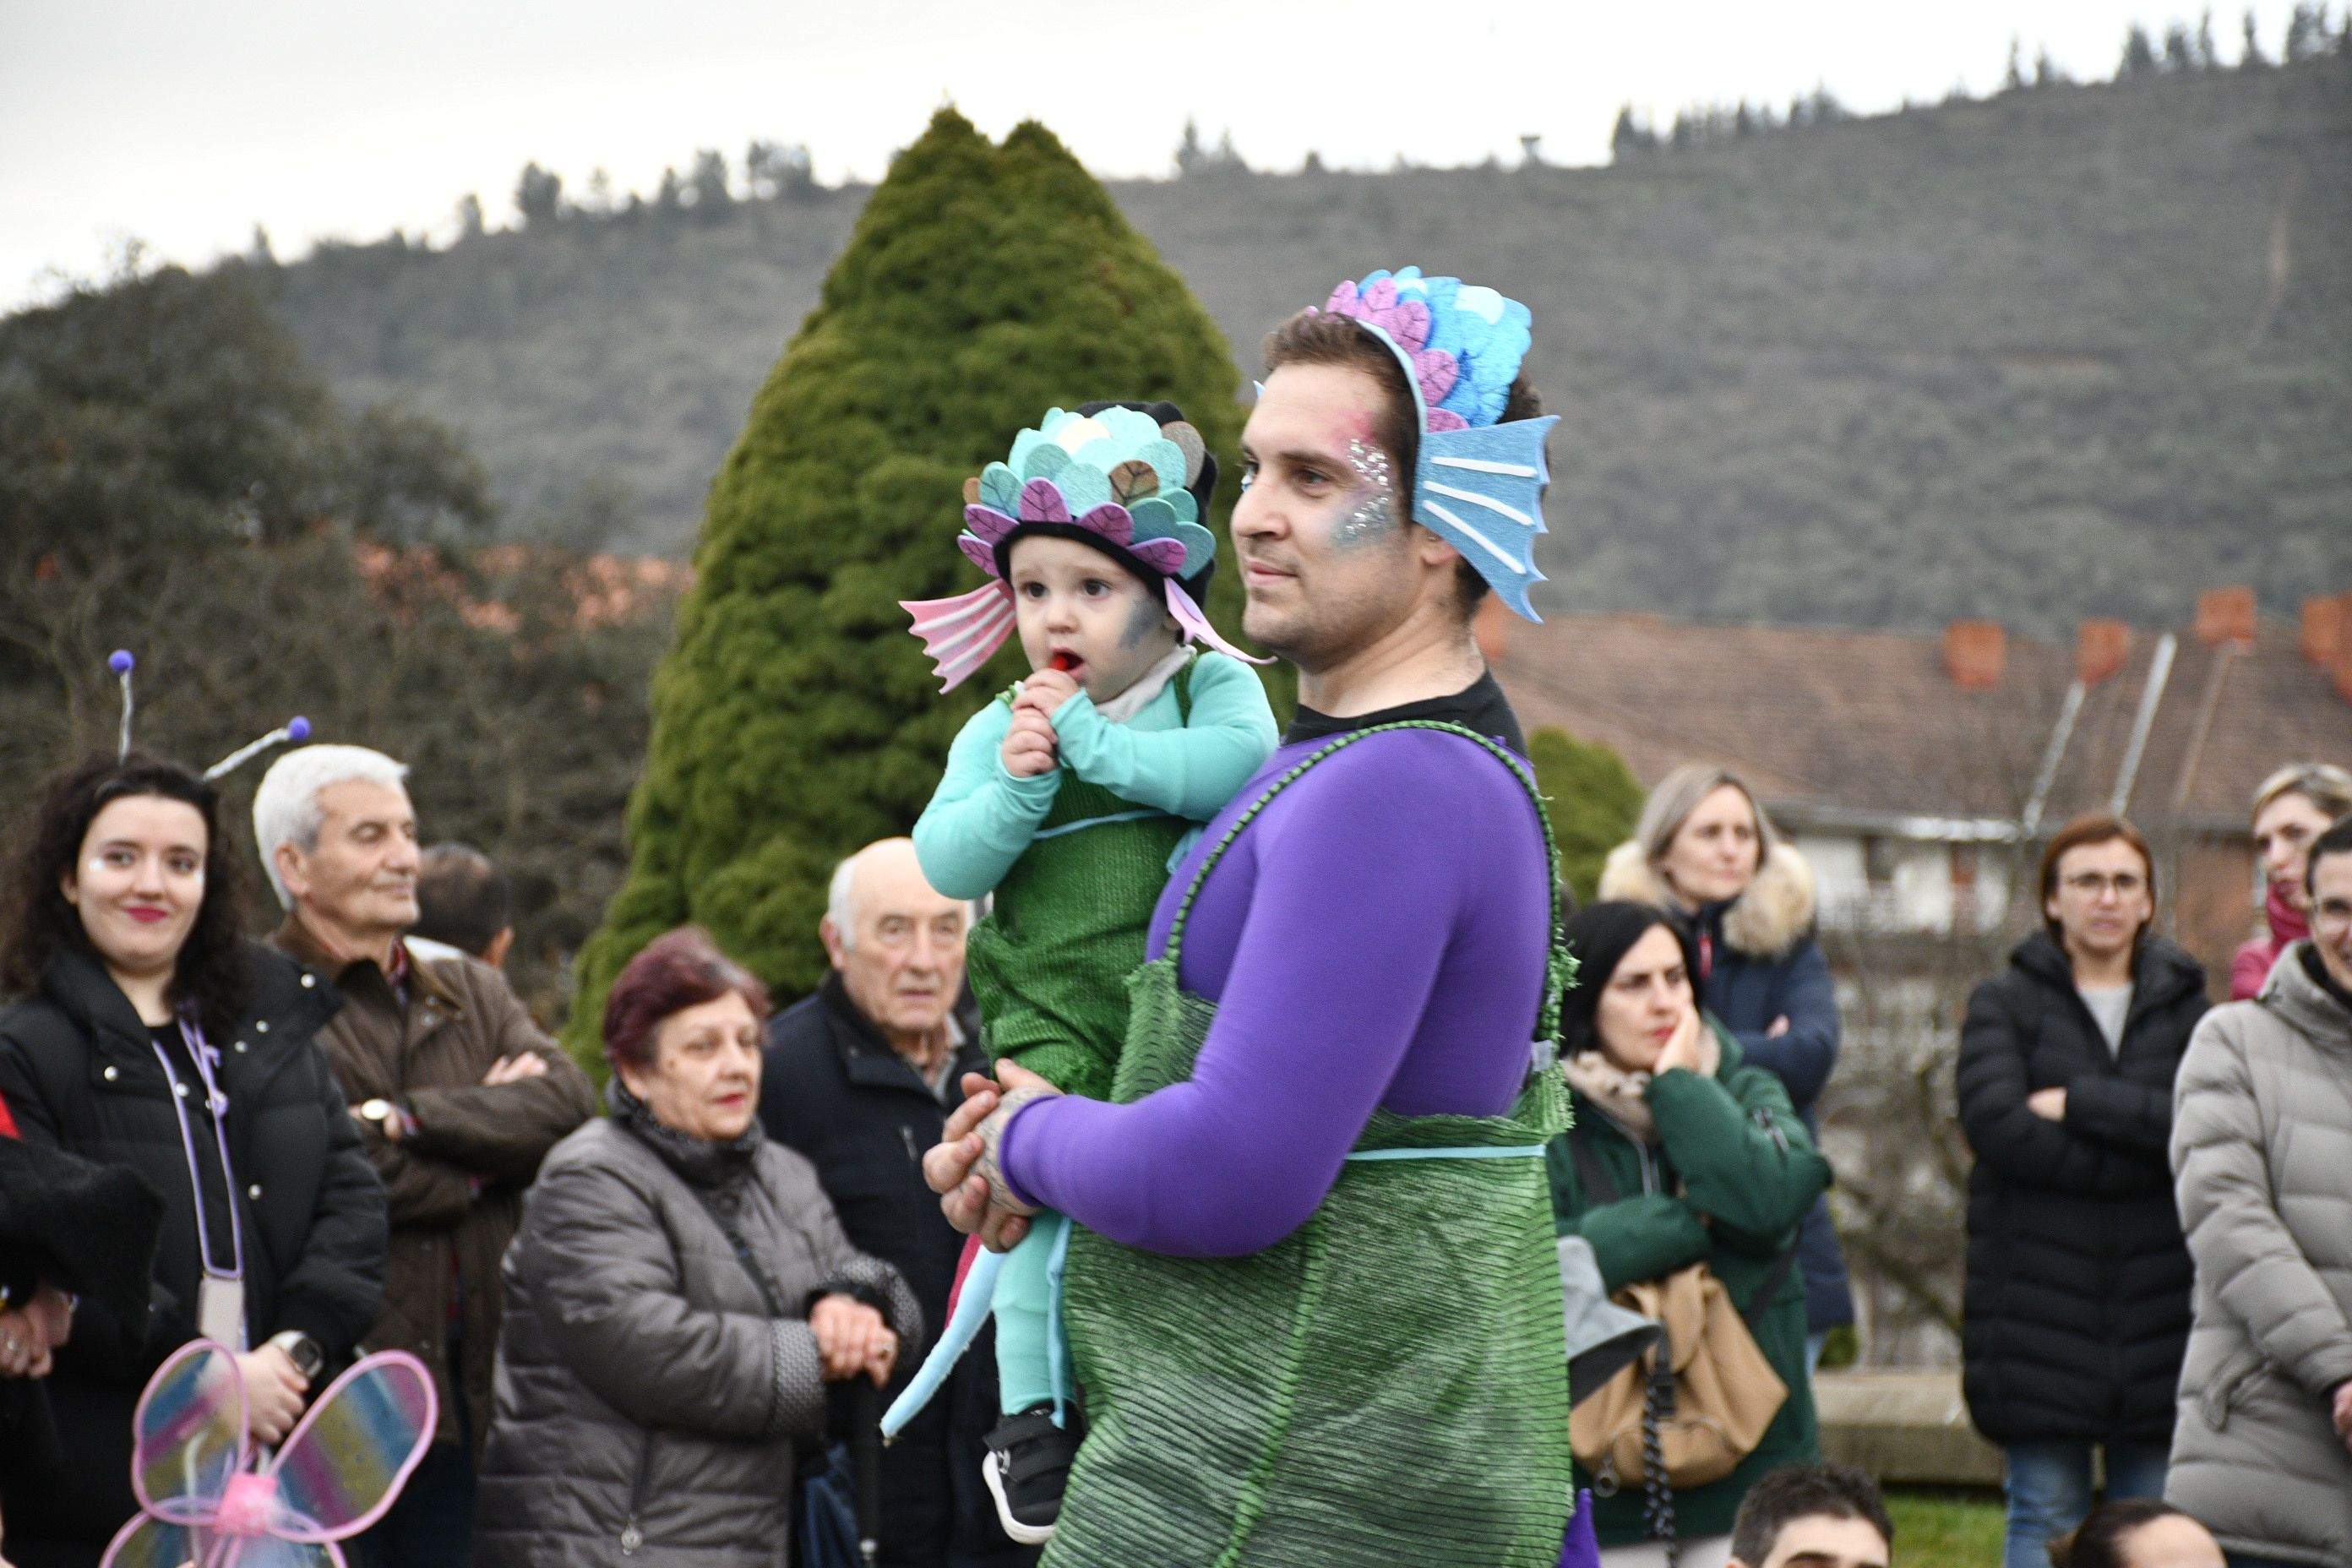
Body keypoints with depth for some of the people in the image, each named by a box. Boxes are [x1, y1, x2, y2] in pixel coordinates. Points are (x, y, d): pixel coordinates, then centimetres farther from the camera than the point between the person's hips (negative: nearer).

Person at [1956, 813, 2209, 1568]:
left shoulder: (2185, 1005, 11)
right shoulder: (2003, 1003, 6)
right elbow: (1994, 1121, -12)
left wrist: (2081, 1103, -11)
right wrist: (2142, 1154, -10)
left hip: (2158, 1306, 2)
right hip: (2038, 1301, -2)